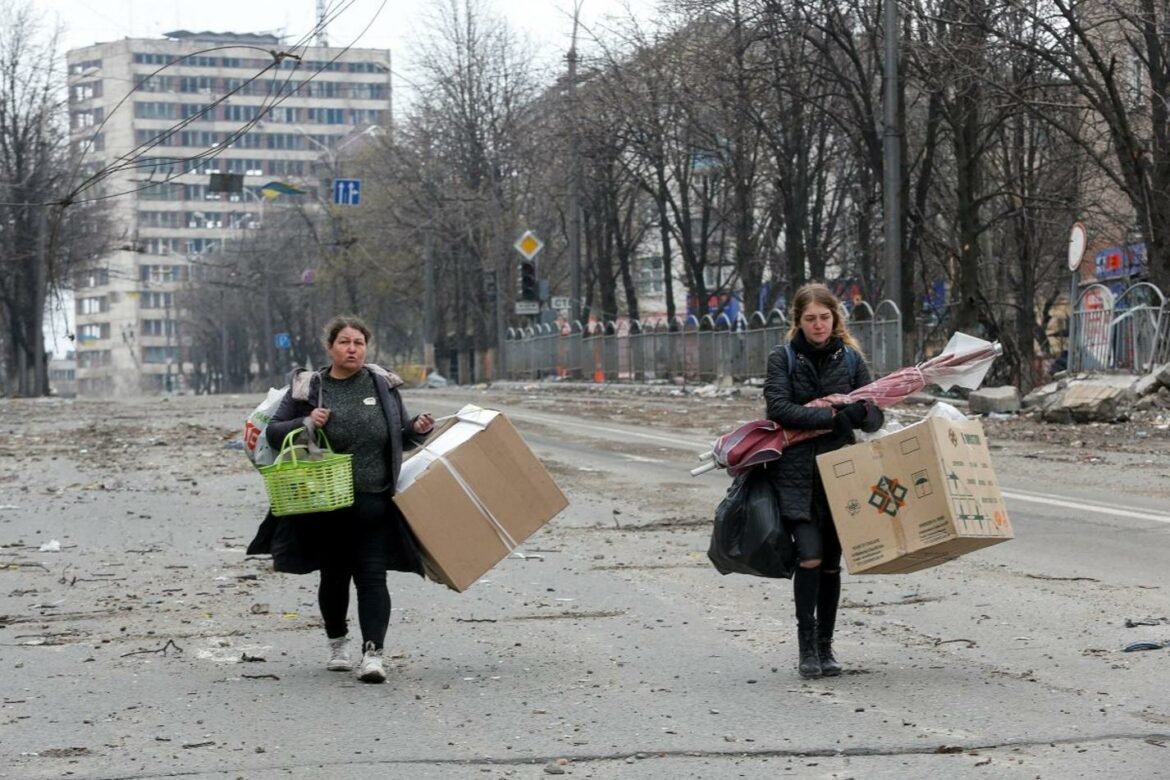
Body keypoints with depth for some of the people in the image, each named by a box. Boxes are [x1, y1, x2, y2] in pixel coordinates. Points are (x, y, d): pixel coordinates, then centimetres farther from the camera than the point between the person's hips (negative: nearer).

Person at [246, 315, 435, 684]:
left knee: (372, 576, -8)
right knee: (334, 576, 13)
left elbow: (399, 437, 17)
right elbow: (273, 432, 3)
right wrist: (306, 424, -15)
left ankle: (373, 654, -12)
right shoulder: (308, 388, -1)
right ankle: (337, 644, 34)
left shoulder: (382, 384, 6)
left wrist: (417, 429, -5)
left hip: (374, 502, 0)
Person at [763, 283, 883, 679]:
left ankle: (825, 646, 18)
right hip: (796, 473, -3)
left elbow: (875, 416, 6)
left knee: (831, 562, 7)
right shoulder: (782, 358, 0)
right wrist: (829, 415, -21)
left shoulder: (850, 358, 7)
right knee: (810, 557, -14)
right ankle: (806, 646, -3)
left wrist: (858, 413, -18)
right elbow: (779, 408, -14)